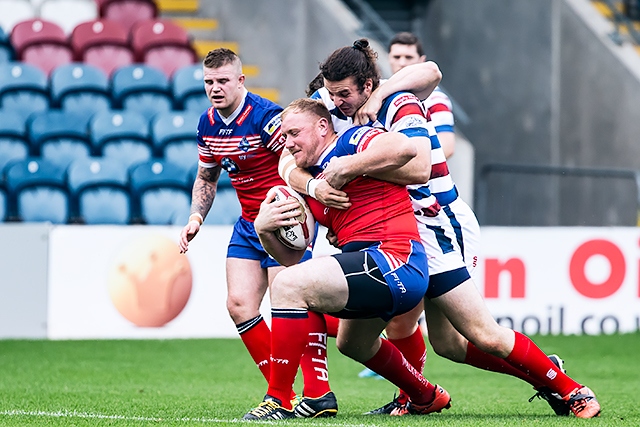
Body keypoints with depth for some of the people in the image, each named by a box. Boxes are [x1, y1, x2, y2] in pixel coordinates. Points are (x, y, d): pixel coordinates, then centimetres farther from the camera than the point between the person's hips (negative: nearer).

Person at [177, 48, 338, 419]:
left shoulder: (266, 117, -19)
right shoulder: (208, 124, 6)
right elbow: (206, 178, 21)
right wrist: (196, 218, 8)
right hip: (249, 224, 8)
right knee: (239, 304, -4)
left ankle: (320, 393, -13)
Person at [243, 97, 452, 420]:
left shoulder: (352, 141, -4)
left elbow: (405, 147, -27)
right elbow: (293, 258, 17)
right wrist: (263, 230, -2)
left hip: (392, 260, -11)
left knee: (288, 285, -22)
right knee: (352, 344, 37)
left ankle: (279, 401, -19)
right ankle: (427, 398, 54)